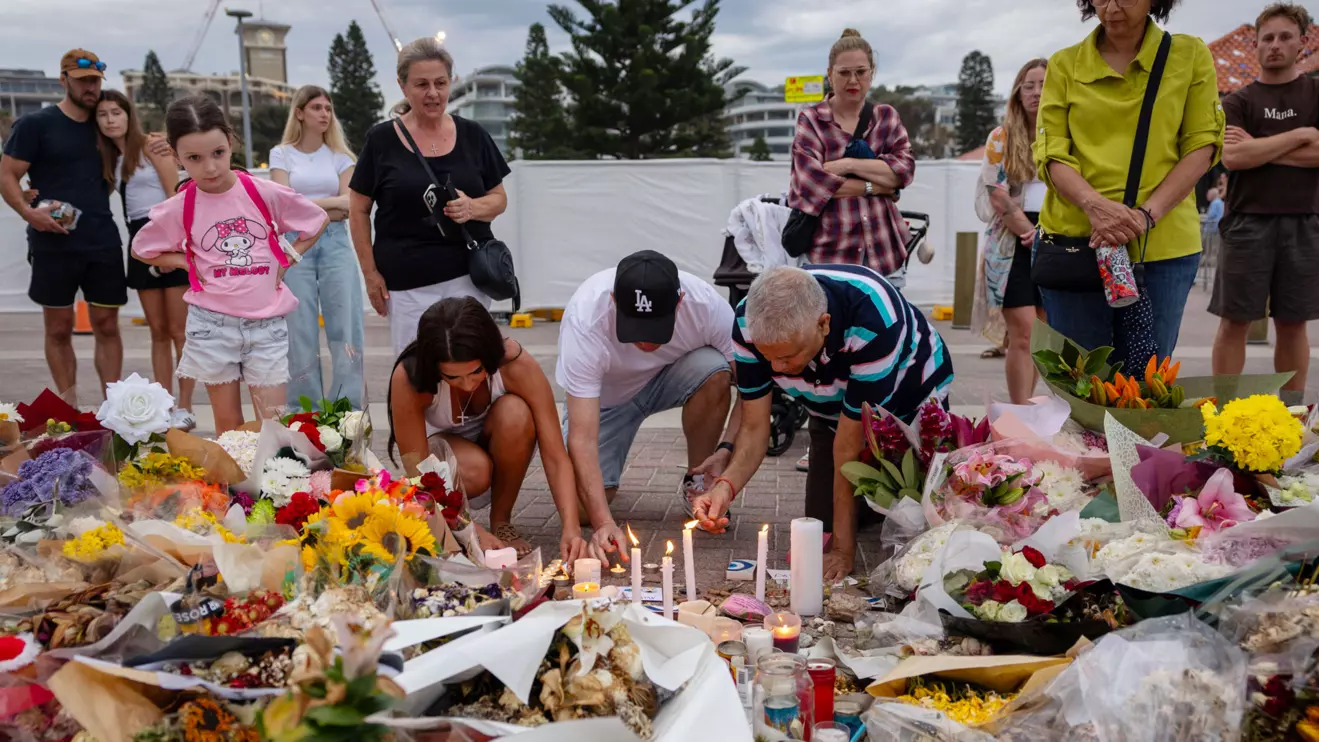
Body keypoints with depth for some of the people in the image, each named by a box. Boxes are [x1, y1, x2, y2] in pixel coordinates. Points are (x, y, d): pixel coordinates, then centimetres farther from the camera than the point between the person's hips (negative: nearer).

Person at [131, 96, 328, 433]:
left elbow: (319, 220, 9)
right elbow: (142, 250, 12)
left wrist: (290, 257, 0)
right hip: (211, 325, 1)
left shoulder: (265, 193, -6)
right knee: (228, 426, 9)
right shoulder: (177, 209, -4)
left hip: (267, 325, 0)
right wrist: (188, 263, -1)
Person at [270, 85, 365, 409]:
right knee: (301, 331, 0)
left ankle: (349, 411, -1)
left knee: (347, 327, -5)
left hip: (335, 242, 1)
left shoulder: (340, 156, 12)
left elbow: (349, 205, 1)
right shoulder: (281, 154, 8)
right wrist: (331, 202, -6)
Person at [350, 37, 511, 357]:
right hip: (407, 283, -1)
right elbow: (358, 210, 5)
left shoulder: (472, 135, 6)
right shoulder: (381, 140, 1)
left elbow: (499, 198, 11)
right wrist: (370, 272, -1)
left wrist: (473, 208, -12)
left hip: (469, 276, 2)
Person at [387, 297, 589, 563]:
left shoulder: (517, 364, -32)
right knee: (474, 469, -37)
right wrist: (474, 533, -37)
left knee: (515, 413, -34)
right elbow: (417, 470, -29)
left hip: (497, 445, 2)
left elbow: (556, 457, -31)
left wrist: (571, 528, -44)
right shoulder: (409, 377, -33)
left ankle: (501, 521, -11)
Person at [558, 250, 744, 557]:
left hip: (669, 379, 1)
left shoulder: (706, 304, -32)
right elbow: (582, 438, -39)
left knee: (715, 371, -32)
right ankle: (604, 483, 19)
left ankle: (696, 485, -9)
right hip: (604, 395, -1)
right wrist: (603, 521, -47)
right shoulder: (584, 320, -37)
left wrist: (726, 449, -34)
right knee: (582, 504, -19)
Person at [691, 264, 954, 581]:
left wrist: (844, 547, -29)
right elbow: (754, 427, -22)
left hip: (912, 401, -3)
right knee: (822, 523, -1)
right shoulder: (749, 323, -30)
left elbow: (850, 444, -37)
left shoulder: (873, 322, -43)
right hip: (832, 410, 4)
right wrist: (726, 485, -42)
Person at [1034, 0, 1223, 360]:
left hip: (1163, 245, 0)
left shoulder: (1191, 55, 6)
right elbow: (1052, 153, 0)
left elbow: (1202, 146, 1)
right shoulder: (1064, 65, 6)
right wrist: (1093, 204, -20)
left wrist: (1147, 214, -15)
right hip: (1075, 238, 0)